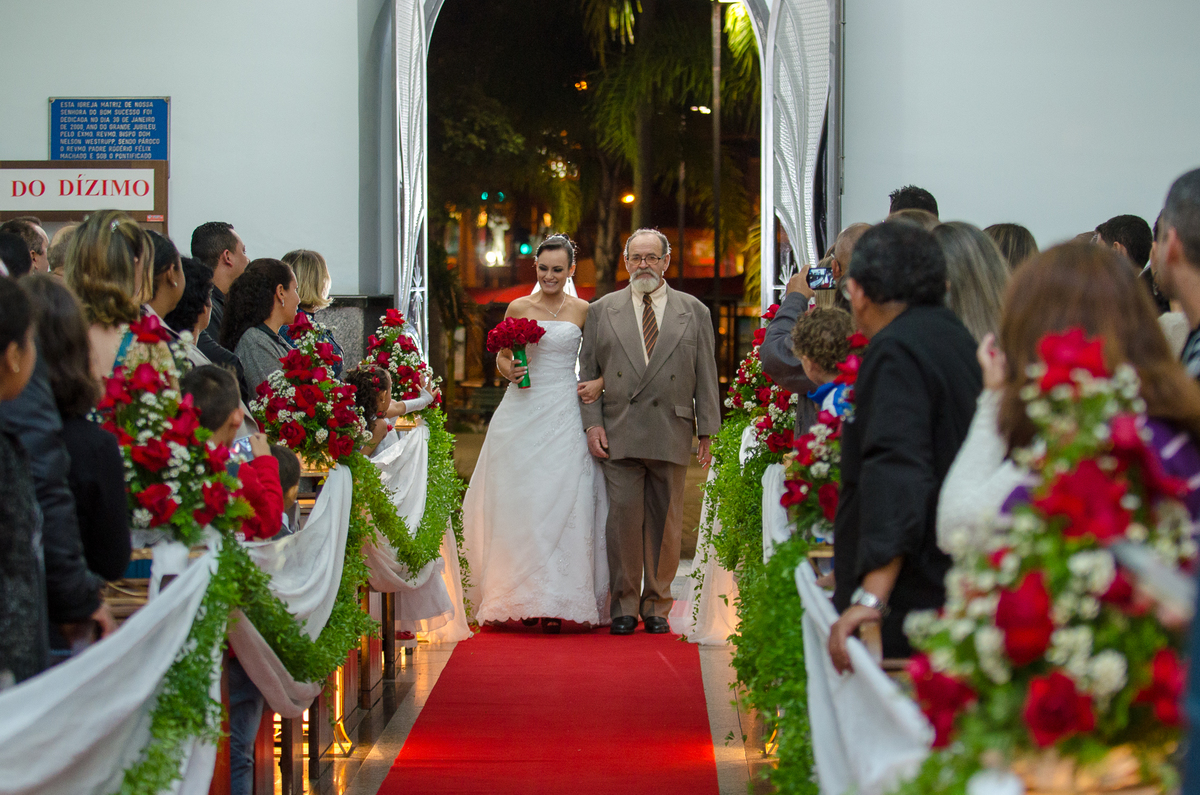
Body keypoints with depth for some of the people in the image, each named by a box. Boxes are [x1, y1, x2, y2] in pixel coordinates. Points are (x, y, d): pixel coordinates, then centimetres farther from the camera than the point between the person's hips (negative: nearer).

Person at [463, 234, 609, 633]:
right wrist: (509, 371, -9)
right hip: (522, 416, 1)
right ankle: (520, 596, 6)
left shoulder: (583, 311, 6)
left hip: (564, 416, -1)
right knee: (520, 502, -1)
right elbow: (502, 356, 13)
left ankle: (555, 603, -4)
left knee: (562, 503, -7)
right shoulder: (519, 308, 7)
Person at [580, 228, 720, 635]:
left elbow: (706, 376, 8)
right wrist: (593, 423, -1)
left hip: (671, 434, 0)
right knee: (624, 517, -5)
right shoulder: (601, 311, 10)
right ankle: (624, 603, 6)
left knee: (665, 521, 4)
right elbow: (588, 372, 10)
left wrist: (707, 432, 3)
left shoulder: (695, 313, 10)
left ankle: (657, 605, 15)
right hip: (619, 434, 0)